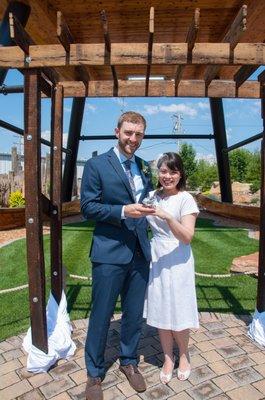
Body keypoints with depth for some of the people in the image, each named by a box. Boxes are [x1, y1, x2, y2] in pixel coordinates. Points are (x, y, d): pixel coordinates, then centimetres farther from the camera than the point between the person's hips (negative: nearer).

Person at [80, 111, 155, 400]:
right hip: (109, 253, -5)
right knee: (101, 316, 10)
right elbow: (87, 207, -10)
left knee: (134, 314, 18)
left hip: (139, 253, 5)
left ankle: (129, 362, 42)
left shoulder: (143, 167, 11)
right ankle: (94, 373, 34)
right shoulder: (96, 165, -5)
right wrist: (123, 211, -21)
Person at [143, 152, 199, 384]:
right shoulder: (152, 196, 4)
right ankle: (168, 358, 34)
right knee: (160, 312, 13)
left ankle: (184, 355, 37)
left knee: (178, 313, 9)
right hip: (155, 260, 4)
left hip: (177, 262, -4)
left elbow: (187, 237, -19)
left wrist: (167, 216, -30)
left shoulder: (185, 199, -10)